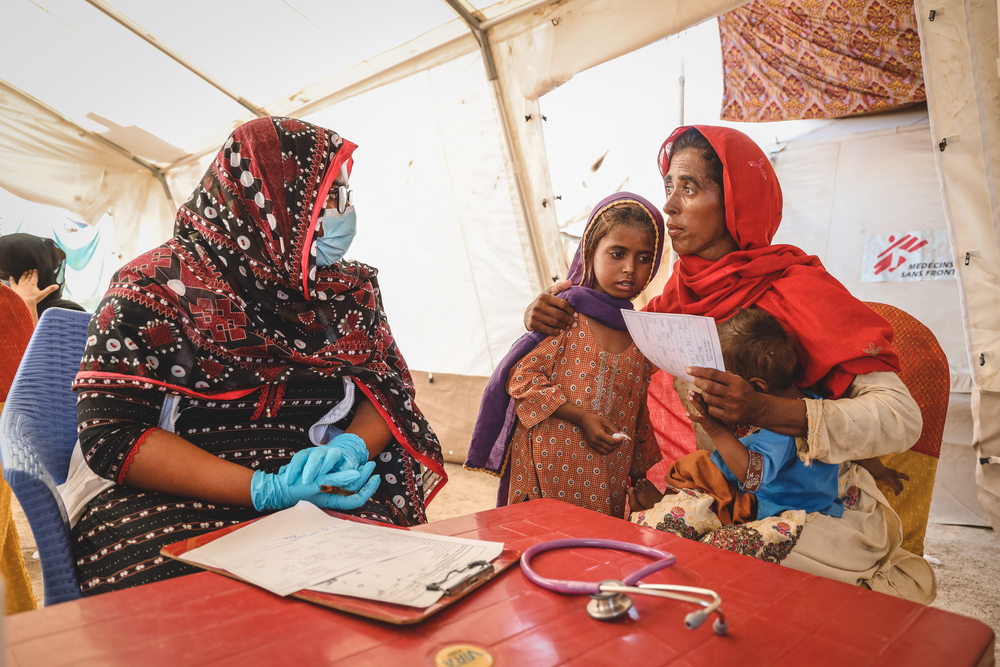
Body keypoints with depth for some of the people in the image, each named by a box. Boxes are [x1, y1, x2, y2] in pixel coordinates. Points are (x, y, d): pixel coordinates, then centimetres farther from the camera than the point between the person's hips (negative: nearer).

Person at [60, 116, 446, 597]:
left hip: (330, 502, 4)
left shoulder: (350, 288, 11)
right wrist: (266, 491, -21)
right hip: (178, 500, -3)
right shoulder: (156, 286, -4)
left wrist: (353, 446, -14)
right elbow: (112, 433, -10)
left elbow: (387, 386, 11)